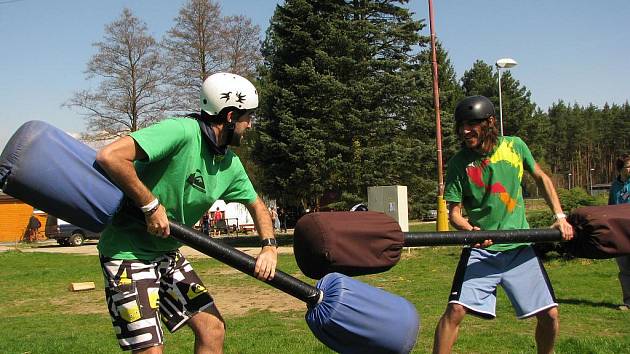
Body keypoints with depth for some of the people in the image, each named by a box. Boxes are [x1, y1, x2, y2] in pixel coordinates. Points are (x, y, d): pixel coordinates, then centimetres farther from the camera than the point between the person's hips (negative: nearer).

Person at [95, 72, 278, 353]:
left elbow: (256, 205, 19)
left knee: (213, 329, 4)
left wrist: (269, 246, 2)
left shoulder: (230, 165, 3)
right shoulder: (181, 131, -23)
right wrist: (151, 205, -24)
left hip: (168, 254, 8)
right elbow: (110, 156, -32)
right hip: (128, 251, -8)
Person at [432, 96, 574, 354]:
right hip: (482, 251, -2)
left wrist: (560, 217, 8)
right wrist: (469, 229, -27)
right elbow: (454, 212, -6)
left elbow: (541, 178, 15)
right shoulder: (458, 163, -7)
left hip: (520, 248, 2)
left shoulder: (514, 146, -1)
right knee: (455, 310, -17)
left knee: (550, 314, 4)